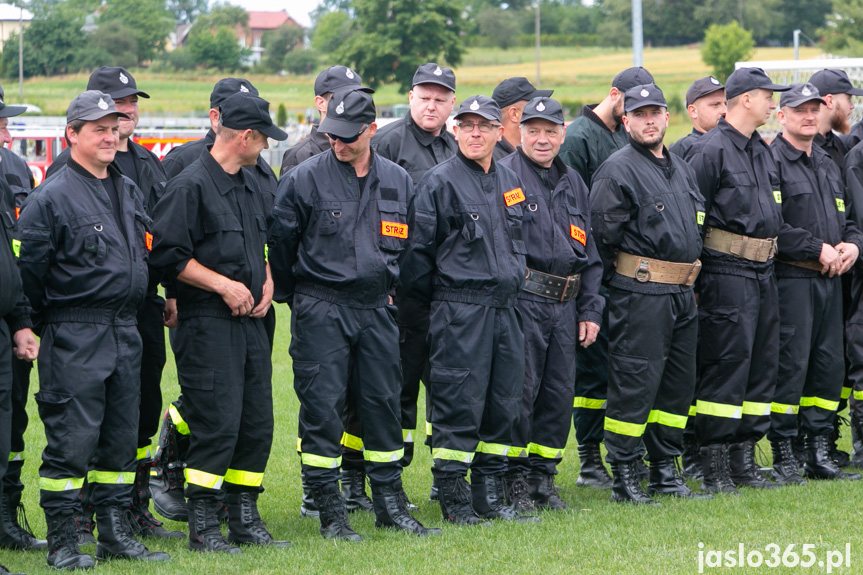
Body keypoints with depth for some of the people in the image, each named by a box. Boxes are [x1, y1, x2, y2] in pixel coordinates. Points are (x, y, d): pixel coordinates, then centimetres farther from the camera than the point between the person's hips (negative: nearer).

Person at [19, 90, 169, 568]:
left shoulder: (129, 191, 14)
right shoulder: (52, 197, -10)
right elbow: (28, 268, -10)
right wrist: (47, 319, -5)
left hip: (125, 333, 7)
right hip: (74, 339, -7)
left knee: (121, 438, 10)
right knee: (71, 440, -7)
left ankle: (115, 533, 19)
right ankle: (62, 542, -2)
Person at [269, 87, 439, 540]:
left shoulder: (397, 181, 8)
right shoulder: (304, 179, -5)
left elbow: (409, 243, 21)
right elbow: (280, 243, 1)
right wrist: (292, 297, 6)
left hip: (377, 310, 4)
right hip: (321, 312, -4)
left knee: (383, 402, 6)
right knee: (322, 405, -5)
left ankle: (390, 504, 16)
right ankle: (330, 513, 2)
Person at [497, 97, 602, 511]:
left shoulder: (572, 184, 17)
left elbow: (589, 253, 21)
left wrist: (590, 310, 14)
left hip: (564, 305, 6)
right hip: (521, 302, -6)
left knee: (559, 392, 7)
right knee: (519, 391, -7)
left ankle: (543, 477, 17)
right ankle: (514, 481, 3)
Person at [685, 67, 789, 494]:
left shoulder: (761, 151, 17)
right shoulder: (711, 150, -10)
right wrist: (696, 268, -13)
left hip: (763, 272, 9)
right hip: (727, 273, -9)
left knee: (762, 366, 10)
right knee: (725, 367, -9)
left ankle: (744, 460, 17)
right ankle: (714, 469, -4)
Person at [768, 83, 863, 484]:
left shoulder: (828, 164, 20)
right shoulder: (771, 161, -6)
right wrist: (818, 249, -15)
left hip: (830, 279, 8)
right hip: (790, 279, -8)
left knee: (829, 364, 7)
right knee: (790, 364, -8)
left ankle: (820, 454, 14)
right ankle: (783, 457, -2)